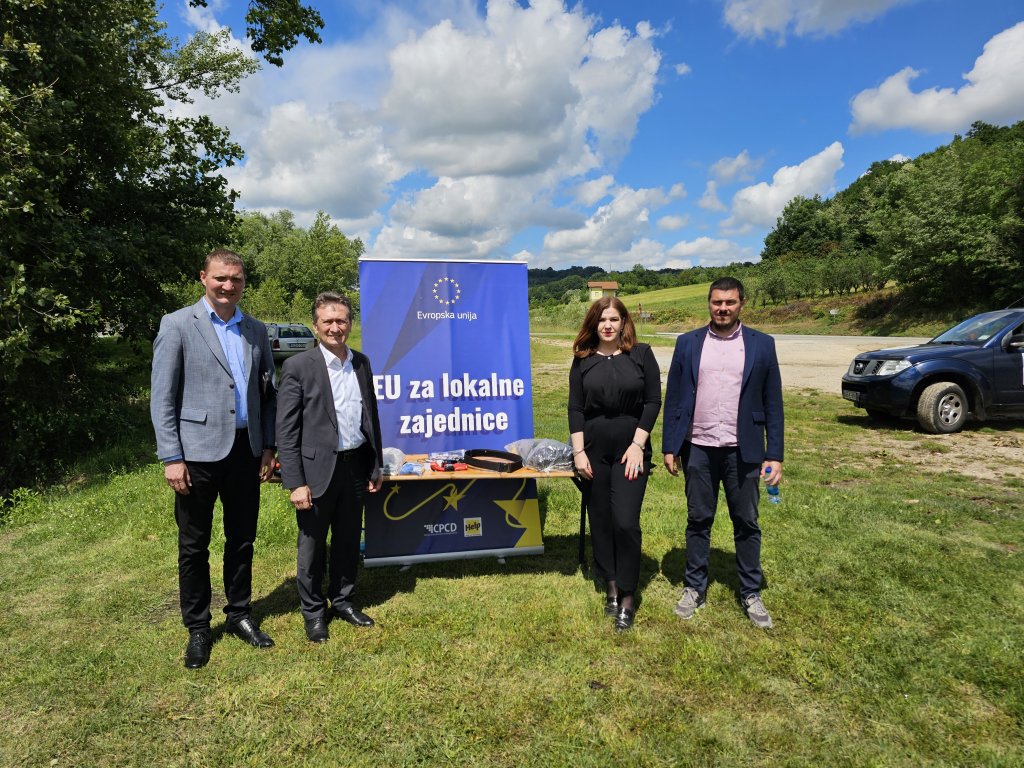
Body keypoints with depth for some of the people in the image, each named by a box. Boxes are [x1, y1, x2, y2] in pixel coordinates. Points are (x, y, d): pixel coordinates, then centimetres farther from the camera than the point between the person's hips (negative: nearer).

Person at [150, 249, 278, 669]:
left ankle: (239, 615, 31)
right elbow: (162, 398, -7)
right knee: (194, 547, 10)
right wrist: (171, 457, -11)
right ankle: (197, 628, 26)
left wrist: (268, 446, 7)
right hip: (198, 453, -4)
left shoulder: (256, 330, 8)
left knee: (242, 540, 15)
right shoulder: (177, 325, -5)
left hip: (245, 451, 4)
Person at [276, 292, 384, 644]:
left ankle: (343, 601, 36)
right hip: (317, 469, -4)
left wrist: (376, 465, 11)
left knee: (348, 540, 17)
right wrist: (296, 482, -14)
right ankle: (313, 611, 30)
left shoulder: (361, 362, 6)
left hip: (355, 466, 5)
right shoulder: (298, 366, -10)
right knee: (312, 545, 11)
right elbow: (286, 430, -11)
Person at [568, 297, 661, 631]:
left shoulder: (641, 354, 0)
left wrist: (638, 444, -9)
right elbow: (575, 408, 2)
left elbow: (653, 401, -2)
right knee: (600, 520, 9)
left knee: (625, 522, -9)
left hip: (631, 448, -2)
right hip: (594, 450, 2)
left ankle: (627, 596, 7)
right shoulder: (583, 360, 4)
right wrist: (578, 451, -5)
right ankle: (610, 585, 25)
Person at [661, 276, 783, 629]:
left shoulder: (762, 345, 1)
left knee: (747, 524, 10)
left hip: (743, 451, 0)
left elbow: (773, 402, 1)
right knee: (698, 521, 11)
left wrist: (774, 454, -4)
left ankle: (751, 594, 25)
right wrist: (669, 447, 0)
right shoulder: (688, 343, 3)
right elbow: (673, 398, 4)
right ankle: (694, 588, 26)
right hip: (698, 450, 1)